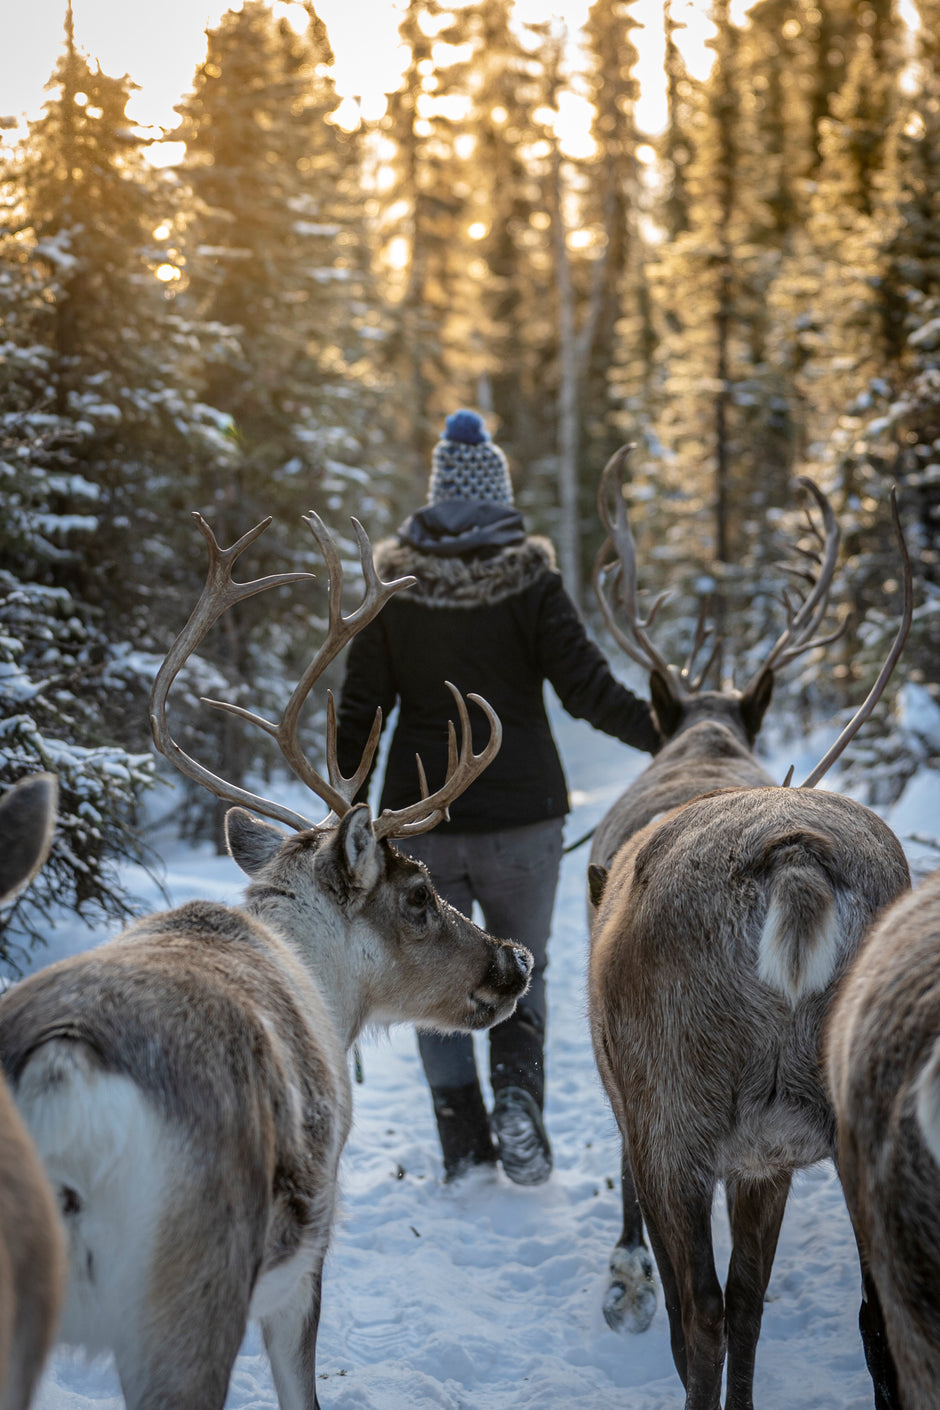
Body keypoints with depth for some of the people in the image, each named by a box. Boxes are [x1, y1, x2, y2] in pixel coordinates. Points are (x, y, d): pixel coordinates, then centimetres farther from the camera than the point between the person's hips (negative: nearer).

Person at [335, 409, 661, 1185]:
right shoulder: (531, 577, -7)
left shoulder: (393, 580, -1)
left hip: (421, 812, 1)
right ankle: (518, 1092, -9)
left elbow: (362, 703, 0)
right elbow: (587, 686, -10)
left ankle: (464, 1149, 12)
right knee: (522, 966, 16)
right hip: (521, 813, -1)